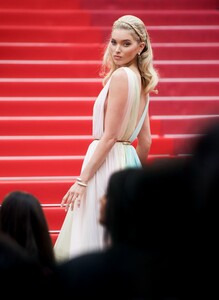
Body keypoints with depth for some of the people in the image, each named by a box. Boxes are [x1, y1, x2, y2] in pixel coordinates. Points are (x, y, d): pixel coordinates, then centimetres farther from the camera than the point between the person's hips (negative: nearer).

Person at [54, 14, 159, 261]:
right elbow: (145, 141, 16)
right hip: (127, 161, 9)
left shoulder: (121, 76, -15)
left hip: (107, 163, -9)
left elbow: (109, 137, -18)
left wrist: (82, 180, -16)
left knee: (92, 244, -4)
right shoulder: (141, 80, 11)